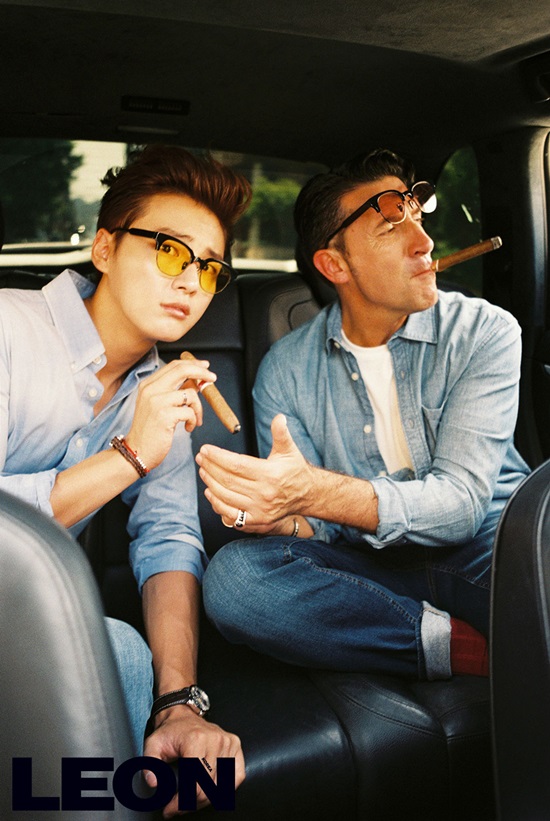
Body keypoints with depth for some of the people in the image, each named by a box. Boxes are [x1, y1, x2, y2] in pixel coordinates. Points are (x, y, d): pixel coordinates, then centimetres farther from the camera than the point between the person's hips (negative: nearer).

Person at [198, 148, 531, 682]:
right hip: (370, 571, 4)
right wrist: (280, 518, -27)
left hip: (486, 555, -3)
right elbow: (318, 532, -1)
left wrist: (316, 491, -32)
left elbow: (460, 500, -15)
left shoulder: (485, 332, -4)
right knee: (233, 578, -27)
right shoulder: (286, 370, 1)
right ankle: (481, 647, -19)